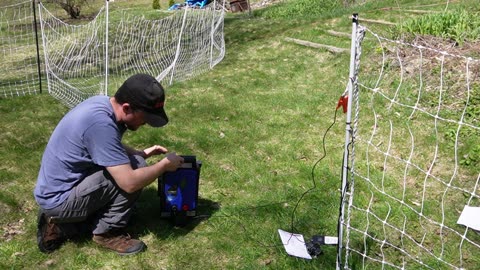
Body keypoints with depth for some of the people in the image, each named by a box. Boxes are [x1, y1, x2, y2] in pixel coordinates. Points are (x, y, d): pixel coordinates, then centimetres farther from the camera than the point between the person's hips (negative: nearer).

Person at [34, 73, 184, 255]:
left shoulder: (103, 103, 0)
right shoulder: (101, 122, -29)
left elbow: (109, 147, 21)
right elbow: (130, 183, -28)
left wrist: (141, 153, 7)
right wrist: (165, 164, -13)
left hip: (54, 191, 10)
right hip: (59, 199, -10)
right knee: (135, 166, -17)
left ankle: (60, 225, 16)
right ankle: (107, 232, -1)